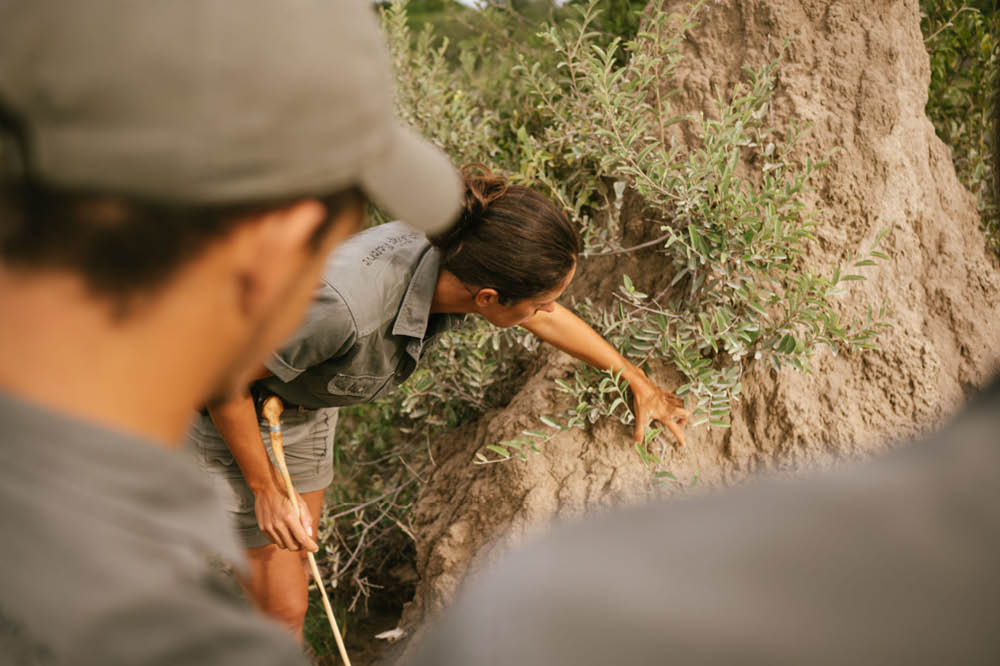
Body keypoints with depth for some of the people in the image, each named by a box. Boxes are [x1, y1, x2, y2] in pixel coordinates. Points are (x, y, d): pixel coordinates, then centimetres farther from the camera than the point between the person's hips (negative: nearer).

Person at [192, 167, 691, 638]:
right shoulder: (345, 307, -44)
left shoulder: (458, 256, -22)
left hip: (306, 405, 7)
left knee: (297, 552, 21)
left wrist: (638, 382, 13)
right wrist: (267, 490, -17)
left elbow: (546, 319, 0)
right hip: (233, 410, -6)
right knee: (283, 609, 0)